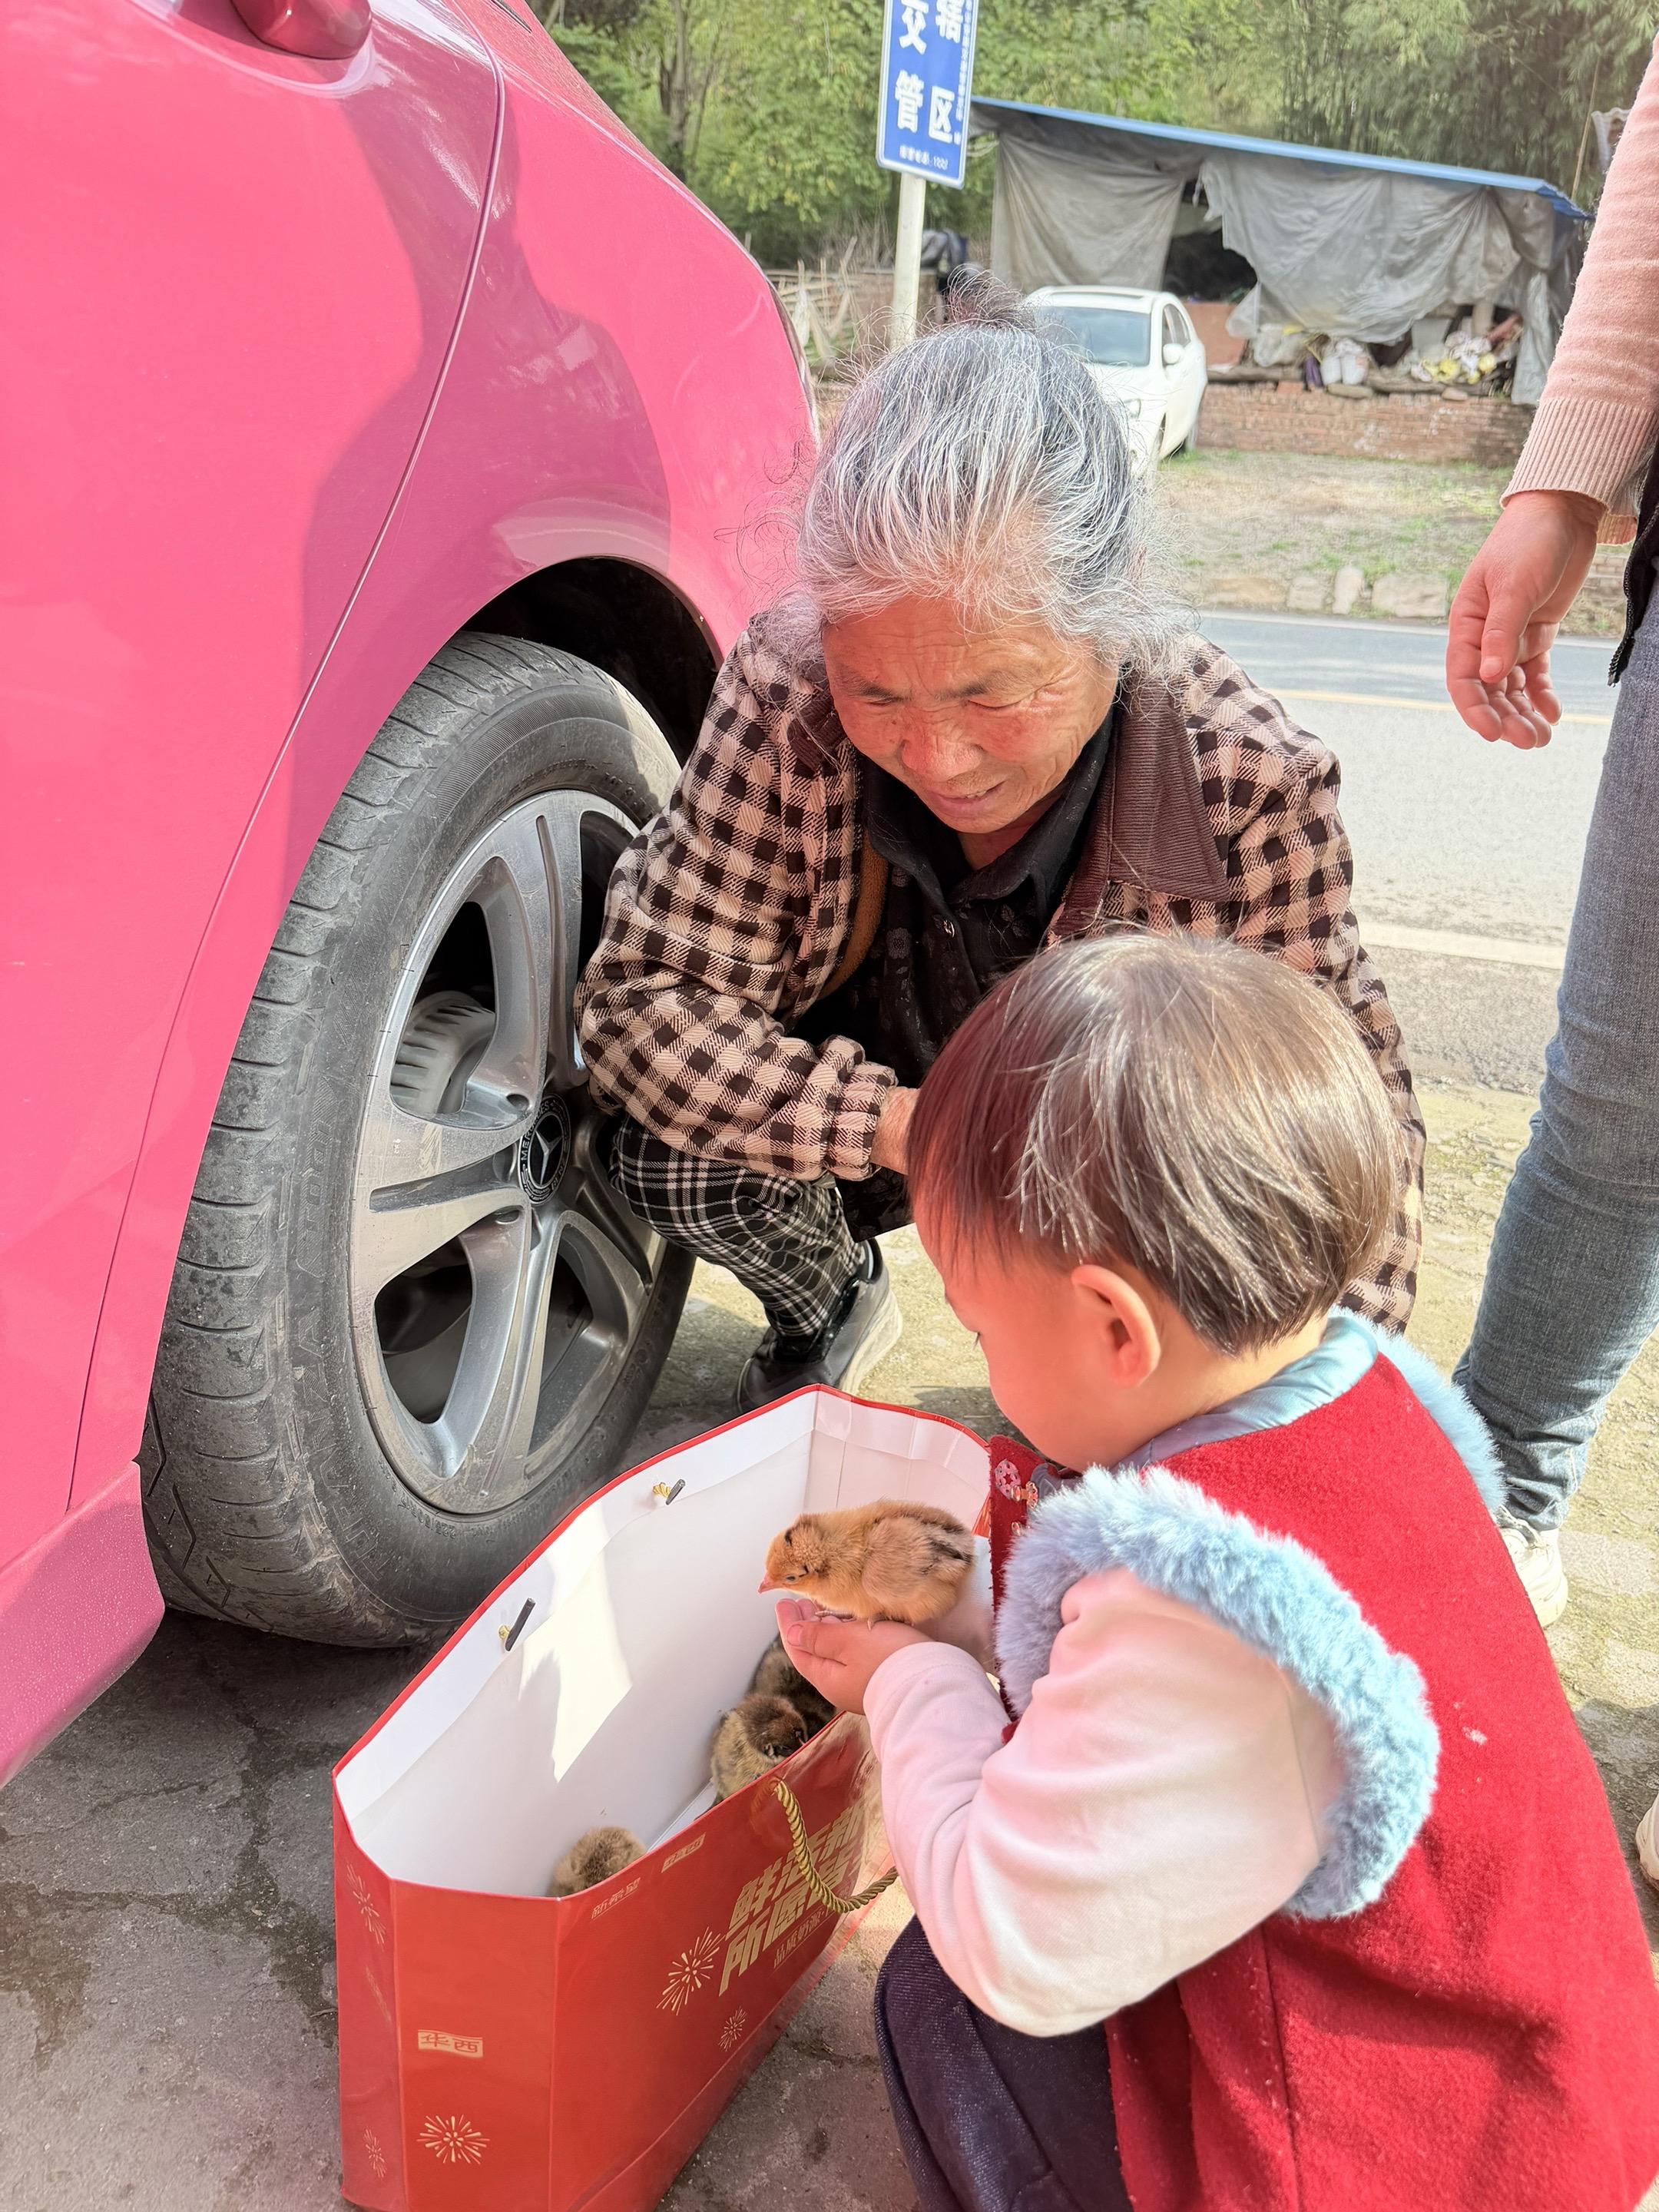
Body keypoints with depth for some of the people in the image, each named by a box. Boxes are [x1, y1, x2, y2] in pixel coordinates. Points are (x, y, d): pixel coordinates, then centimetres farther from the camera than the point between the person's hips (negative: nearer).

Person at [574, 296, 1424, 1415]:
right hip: (870, 1133, 1)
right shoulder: (784, 694, -27)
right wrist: (902, 1127, -38)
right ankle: (830, 1306, 10)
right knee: (679, 1164, -26)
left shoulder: (1253, 784, -29)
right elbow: (641, 998, -24)